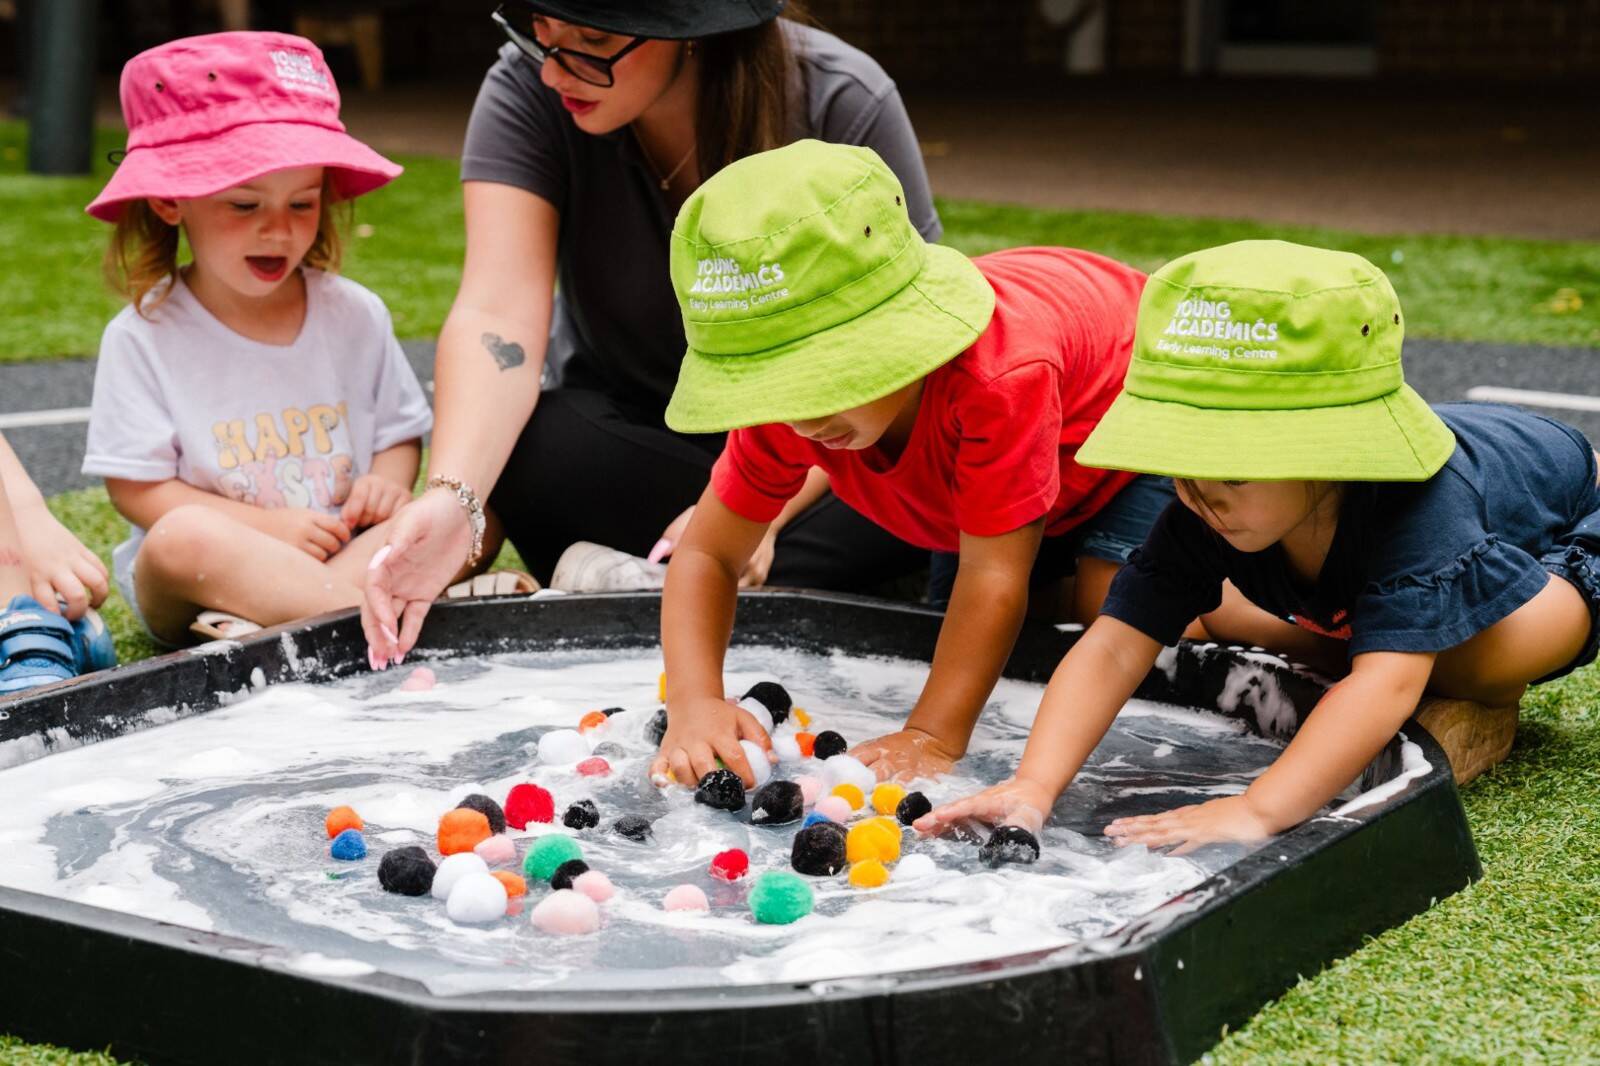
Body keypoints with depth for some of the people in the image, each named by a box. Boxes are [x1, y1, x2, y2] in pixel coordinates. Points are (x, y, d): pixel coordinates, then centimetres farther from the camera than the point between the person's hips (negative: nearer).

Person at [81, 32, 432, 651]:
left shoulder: (354, 315, 5)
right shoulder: (143, 336, -5)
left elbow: (400, 434, 14)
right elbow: (135, 487, -6)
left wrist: (387, 482, -11)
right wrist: (267, 527, -15)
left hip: (345, 552, 3)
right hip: (196, 585, -3)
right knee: (183, 540, -37)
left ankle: (267, 622, -37)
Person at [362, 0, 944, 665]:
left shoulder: (844, 105, -18)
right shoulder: (529, 90, -15)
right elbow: (498, 318, -26)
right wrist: (451, 499, -44)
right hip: (627, 434, 1)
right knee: (528, 451, -33)